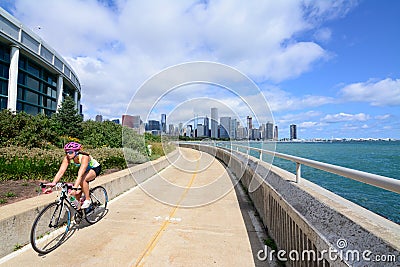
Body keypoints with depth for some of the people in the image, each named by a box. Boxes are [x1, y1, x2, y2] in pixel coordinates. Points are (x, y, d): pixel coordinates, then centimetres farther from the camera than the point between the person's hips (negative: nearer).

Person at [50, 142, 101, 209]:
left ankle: (87, 200, -15)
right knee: (77, 193, -5)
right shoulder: (67, 158, -20)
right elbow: (61, 172, -25)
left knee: (82, 180, -34)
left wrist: (74, 188, -53)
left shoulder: (84, 157, -37)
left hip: (95, 168, -6)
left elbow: (80, 175, -45)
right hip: (85, 170, 6)